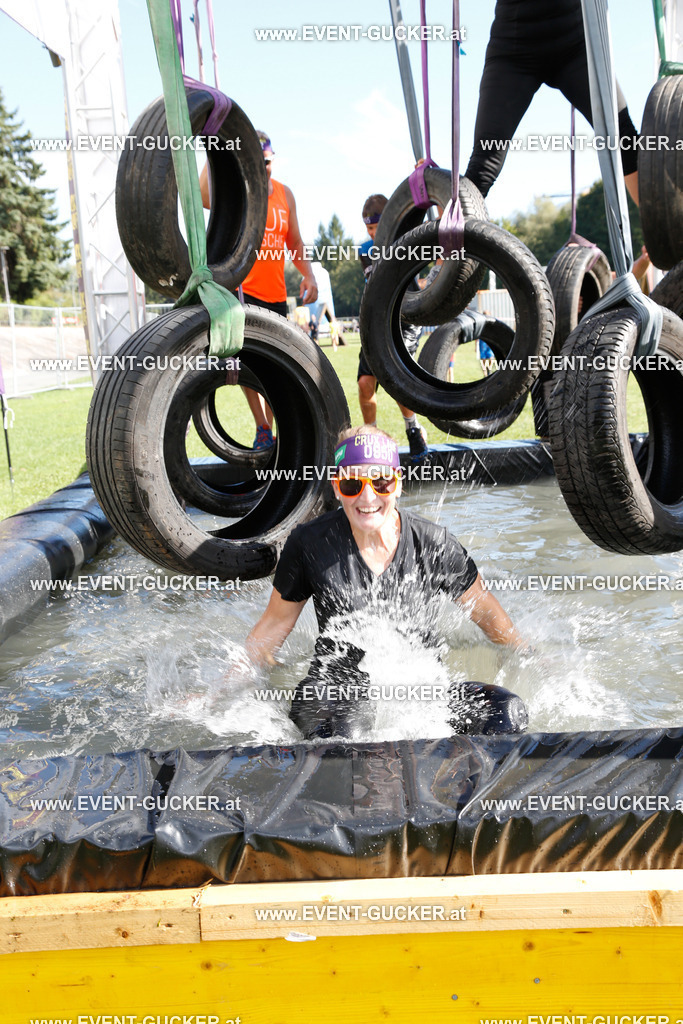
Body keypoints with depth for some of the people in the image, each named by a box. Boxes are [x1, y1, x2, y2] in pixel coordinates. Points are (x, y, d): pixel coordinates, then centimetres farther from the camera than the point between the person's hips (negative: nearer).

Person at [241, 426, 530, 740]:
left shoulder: (434, 544, -5)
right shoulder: (308, 543, -7)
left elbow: (485, 610, 10)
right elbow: (276, 622, 5)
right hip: (337, 688, -2)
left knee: (508, 712, -22)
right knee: (330, 729, -38)